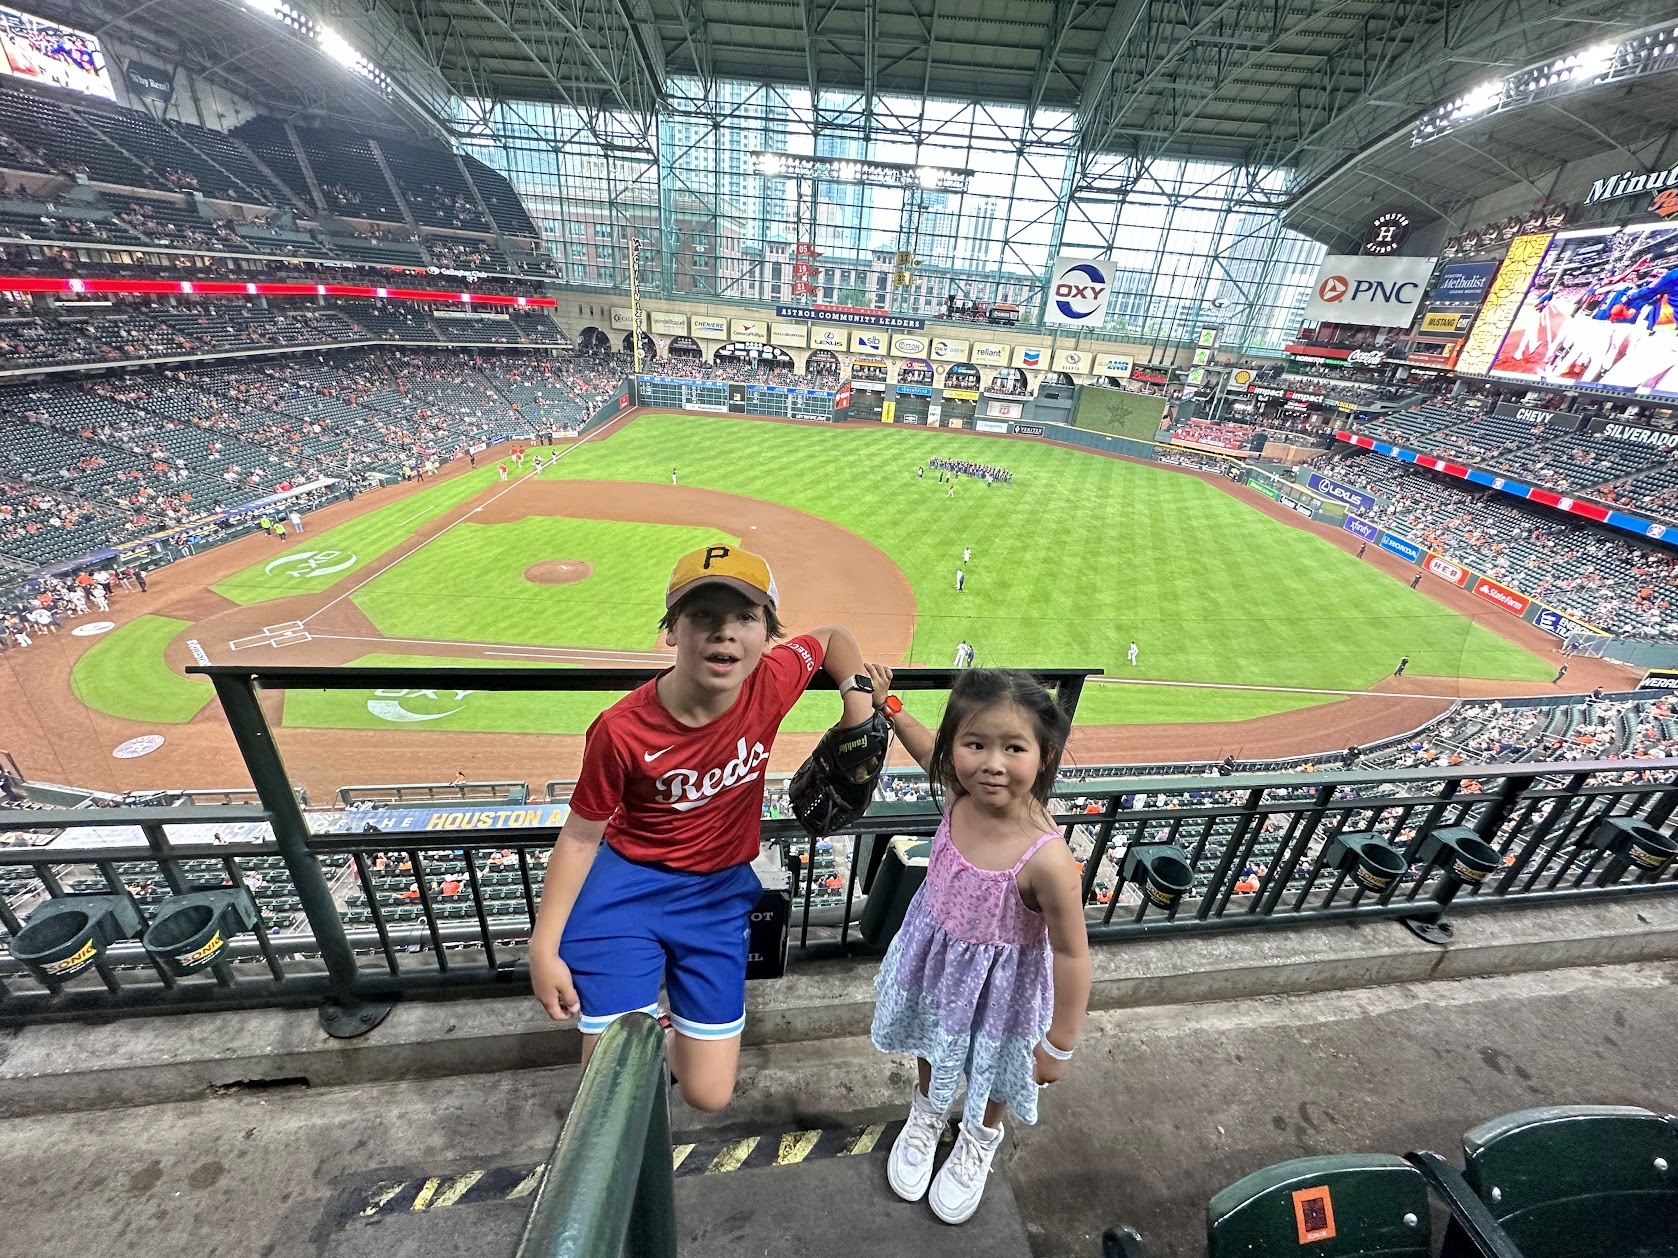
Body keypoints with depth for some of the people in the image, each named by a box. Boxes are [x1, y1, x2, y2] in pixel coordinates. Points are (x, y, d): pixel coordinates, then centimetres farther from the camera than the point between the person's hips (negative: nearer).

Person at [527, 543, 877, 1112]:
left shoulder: (773, 682, -19)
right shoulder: (622, 730, -23)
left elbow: (833, 636, 2)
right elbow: (581, 836, -9)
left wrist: (858, 698, -11)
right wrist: (543, 947, -7)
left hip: (720, 892, 2)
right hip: (626, 884, -2)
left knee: (708, 1095, 7)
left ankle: (668, 1030, 41)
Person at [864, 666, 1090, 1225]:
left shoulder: (1046, 858, -39)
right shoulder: (958, 795, -26)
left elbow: (1072, 954, -24)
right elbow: (930, 750, -1)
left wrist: (1059, 1046, -12)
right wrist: (889, 706, 3)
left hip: (1000, 982, -3)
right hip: (937, 958, 4)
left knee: (992, 1067, 29)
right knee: (932, 1045, 33)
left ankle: (981, 1139, 65)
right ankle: (926, 1115, 67)